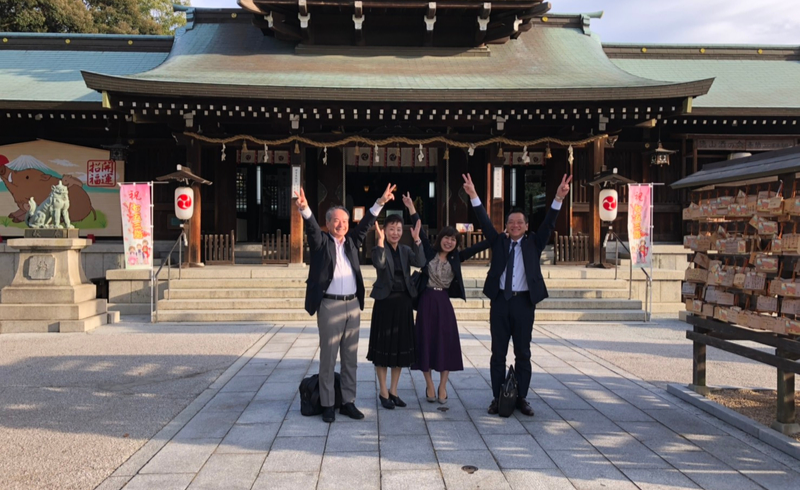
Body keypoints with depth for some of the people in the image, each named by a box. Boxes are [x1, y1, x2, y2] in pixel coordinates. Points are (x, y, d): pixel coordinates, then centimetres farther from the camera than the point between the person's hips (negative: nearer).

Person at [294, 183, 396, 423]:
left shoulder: (351, 241, 14)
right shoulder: (321, 242, 0)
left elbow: (365, 224, 10)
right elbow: (311, 227, -17)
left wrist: (380, 202, 2)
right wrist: (304, 209, -36)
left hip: (353, 305, 5)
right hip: (329, 306, -5)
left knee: (350, 358, 10)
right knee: (328, 358, 1)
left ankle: (348, 402, 19)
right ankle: (327, 405, 10)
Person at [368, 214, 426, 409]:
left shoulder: (406, 250, 9)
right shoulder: (380, 248, -4)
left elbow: (421, 262, -10)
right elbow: (379, 264, -26)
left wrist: (417, 240, -17)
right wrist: (380, 240, -28)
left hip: (403, 302, 5)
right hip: (385, 302, -5)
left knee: (401, 346, 10)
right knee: (383, 347, 2)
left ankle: (393, 391, 23)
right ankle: (383, 393, 13)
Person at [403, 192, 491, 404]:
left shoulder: (456, 258, 6)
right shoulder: (429, 251, 2)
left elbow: (479, 246, 3)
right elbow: (420, 231, -1)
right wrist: (411, 207, -4)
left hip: (444, 303, 2)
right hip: (427, 301, -2)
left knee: (446, 344, 1)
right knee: (426, 343, 2)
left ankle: (442, 387, 13)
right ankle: (429, 386, 15)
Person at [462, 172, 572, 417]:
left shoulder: (533, 243, 8)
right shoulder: (499, 241, 9)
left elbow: (548, 224, -4)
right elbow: (484, 222, -1)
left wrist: (558, 199, -18)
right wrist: (473, 196, -14)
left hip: (524, 302, 0)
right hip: (500, 301, 1)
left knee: (523, 354, 5)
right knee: (498, 353, 5)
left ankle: (521, 398, 13)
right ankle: (497, 398, 12)